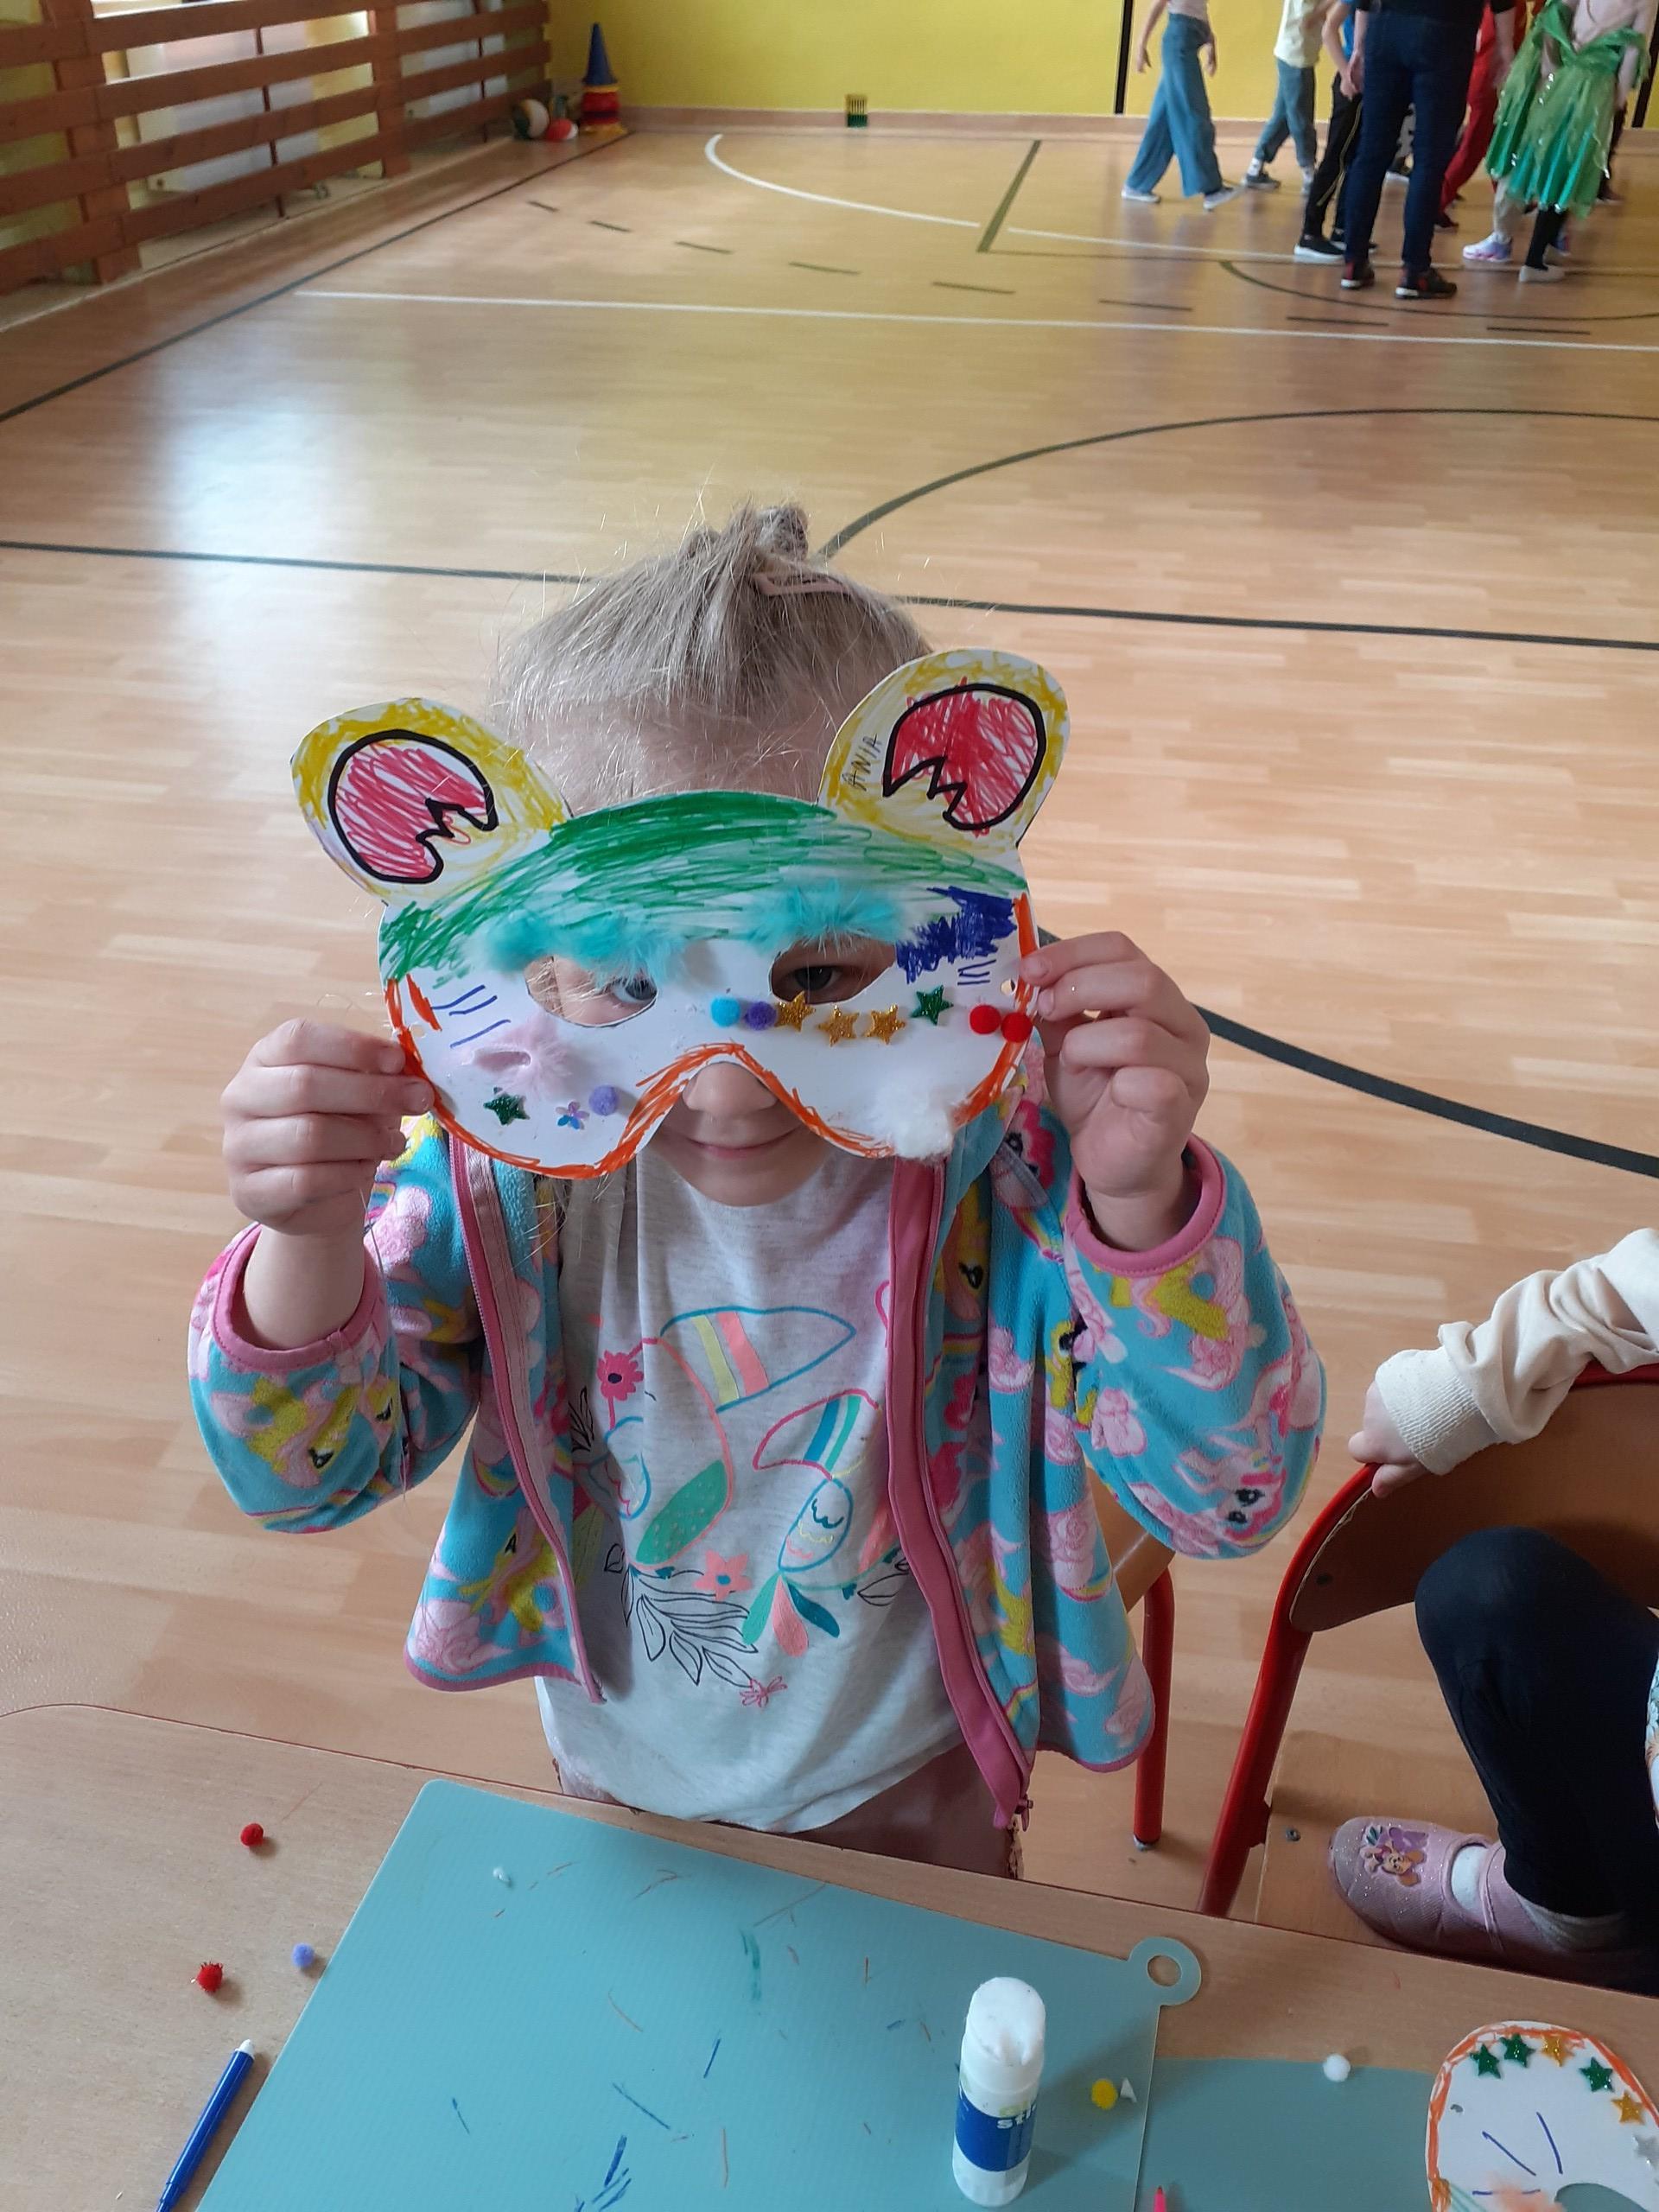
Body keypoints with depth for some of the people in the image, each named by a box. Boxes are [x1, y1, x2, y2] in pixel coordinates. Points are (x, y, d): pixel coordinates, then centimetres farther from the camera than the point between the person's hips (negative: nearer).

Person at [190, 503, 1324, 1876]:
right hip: (614, 1788, 1)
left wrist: (1142, 1209, -49)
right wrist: (307, 1251, -40)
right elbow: (308, 1479, -18)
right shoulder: (510, 1170, -27)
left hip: (910, 1800, -1)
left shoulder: (999, 1167, -32)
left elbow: (1230, 1500, -31)